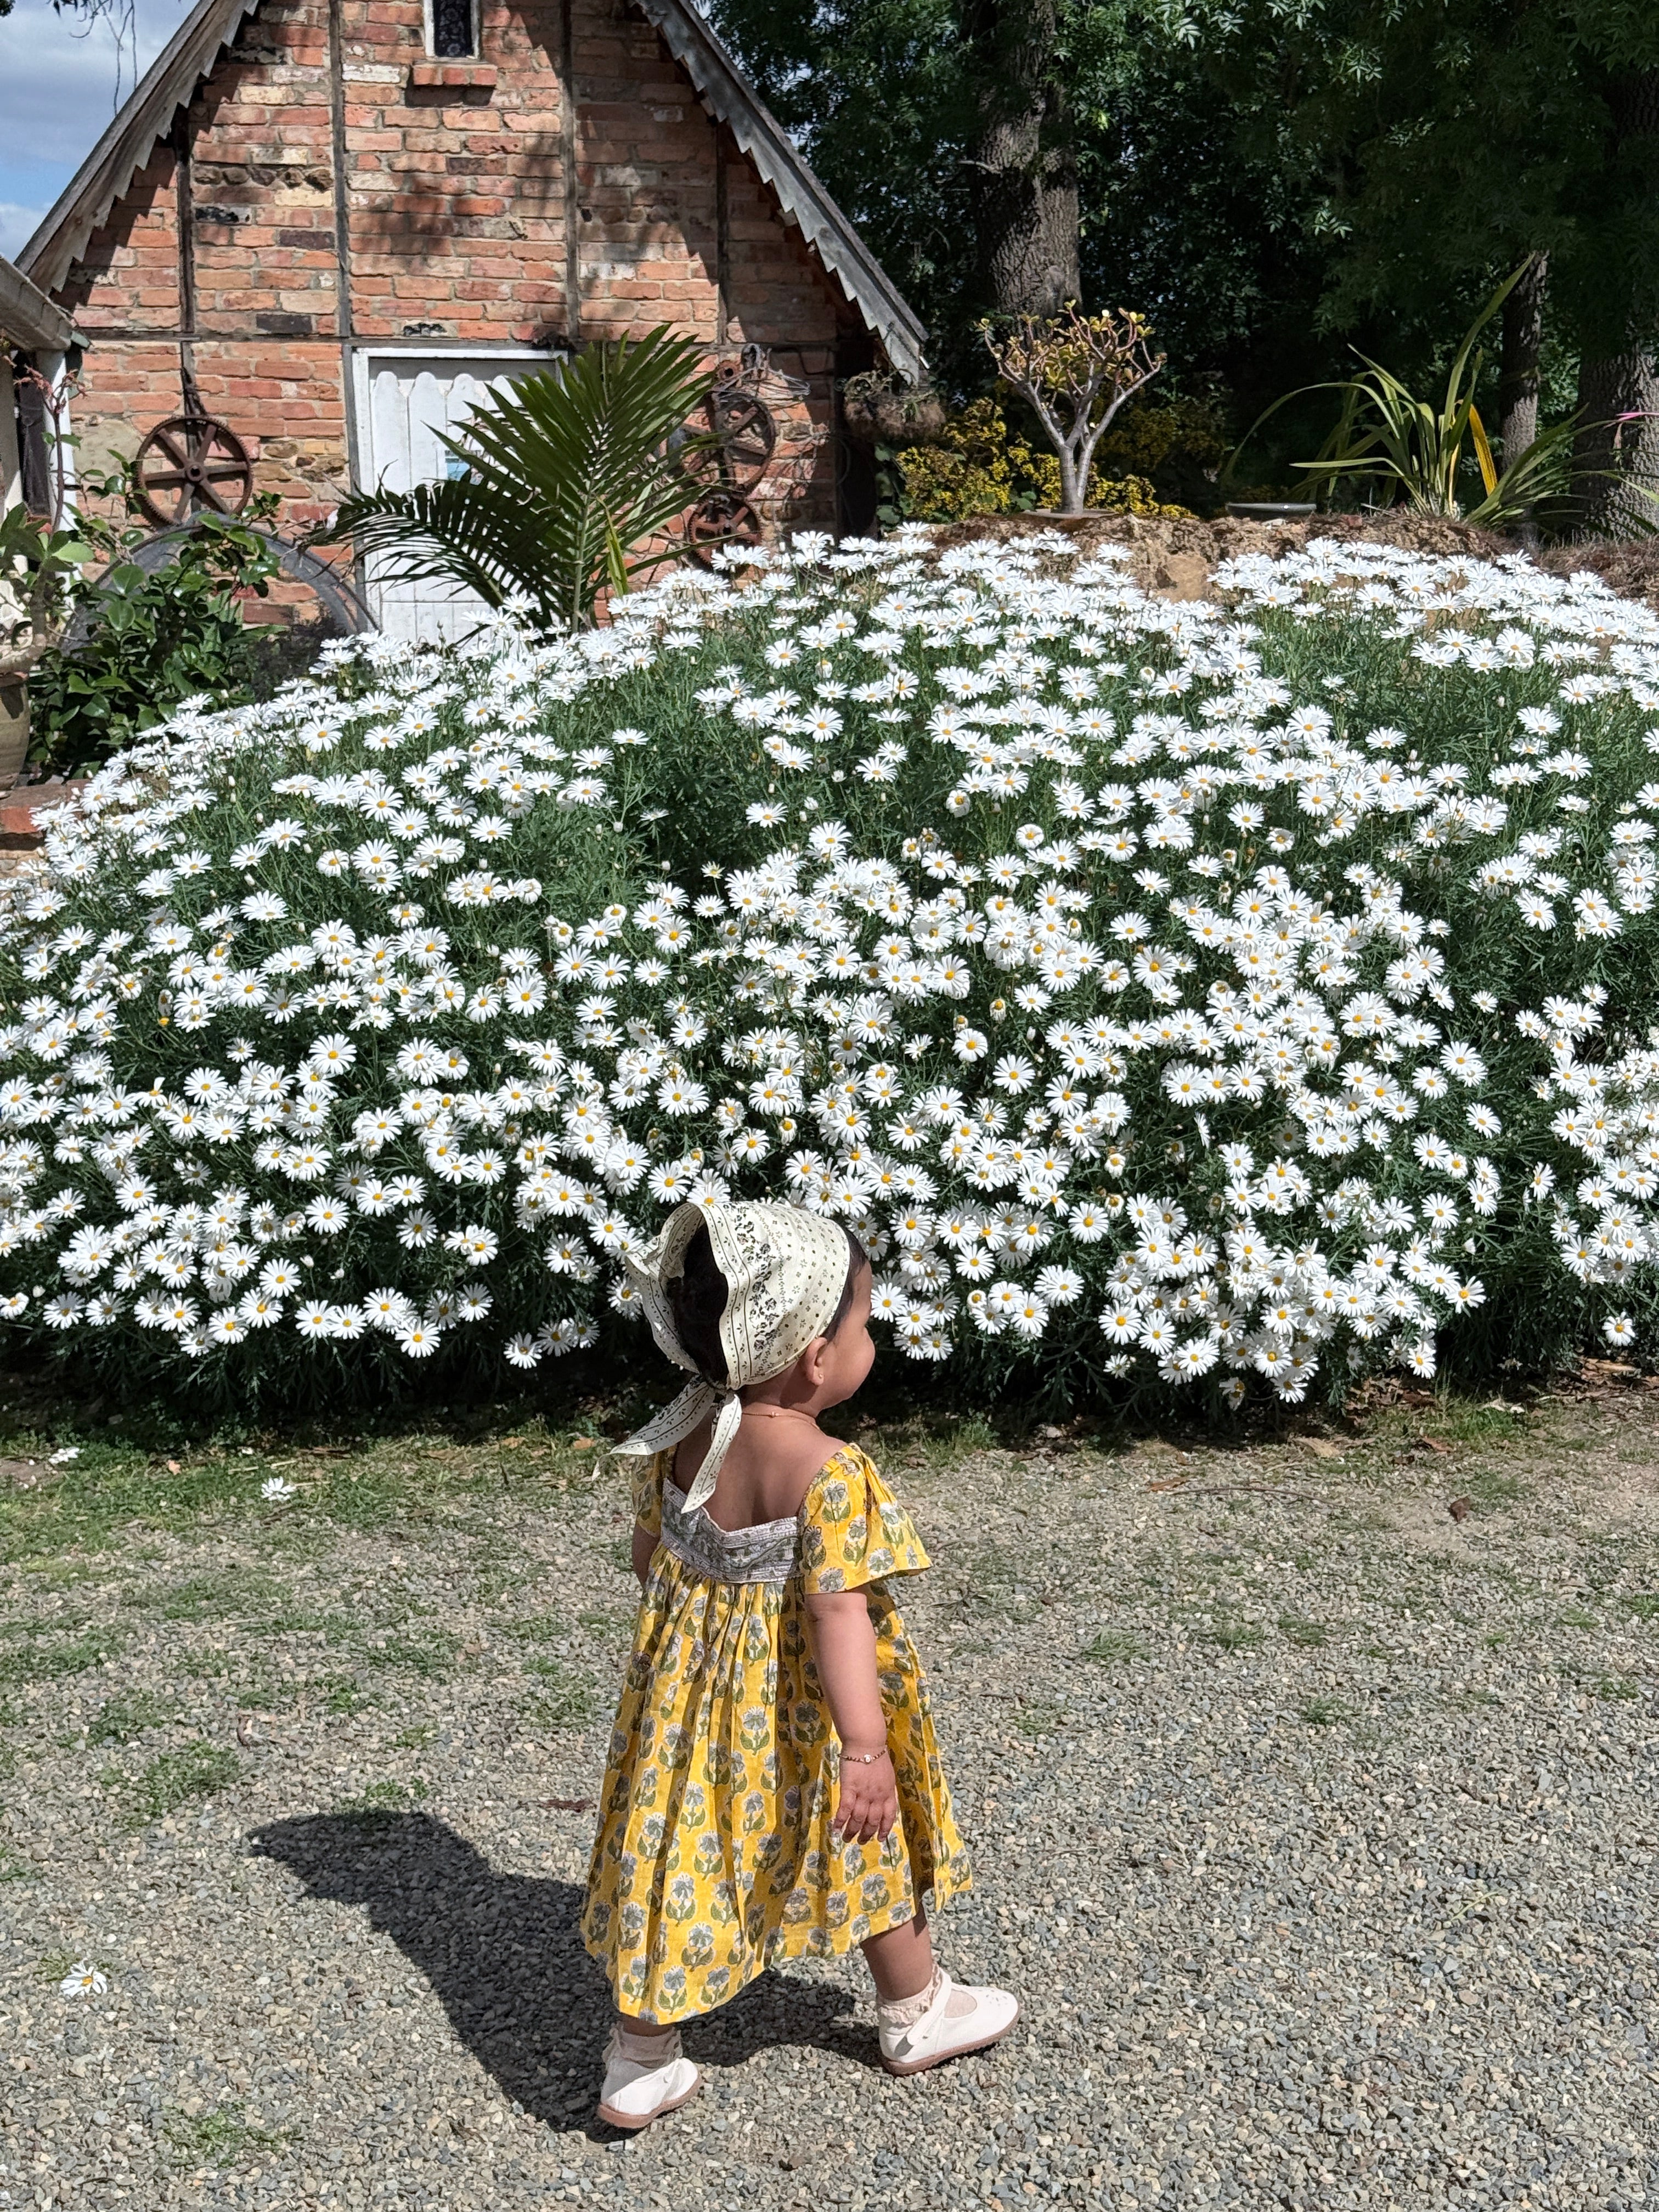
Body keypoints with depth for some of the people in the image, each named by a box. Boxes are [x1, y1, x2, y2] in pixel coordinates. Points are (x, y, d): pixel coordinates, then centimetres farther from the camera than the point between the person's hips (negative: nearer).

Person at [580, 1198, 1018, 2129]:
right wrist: (865, 1748, -28)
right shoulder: (830, 1472, -27)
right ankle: (920, 2011, 40)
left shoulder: (679, 1441, -6)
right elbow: (838, 1614, -30)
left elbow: (651, 1553, 6)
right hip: (801, 1716, -5)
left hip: (696, 1696, 5)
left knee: (684, 1859, 15)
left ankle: (640, 2062, 22)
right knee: (869, 1846, 18)